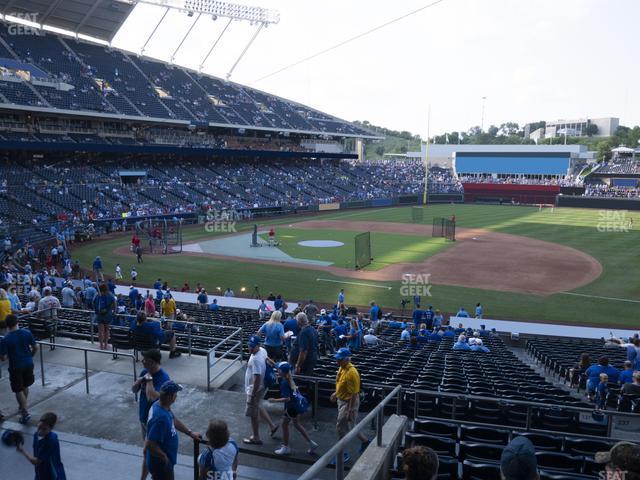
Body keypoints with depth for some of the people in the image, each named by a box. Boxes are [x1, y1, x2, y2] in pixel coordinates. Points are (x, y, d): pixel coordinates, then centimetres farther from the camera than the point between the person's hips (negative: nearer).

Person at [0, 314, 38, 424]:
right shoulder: (27, 333, -9)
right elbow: (35, 347, -1)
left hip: (16, 367, -4)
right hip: (28, 364, 4)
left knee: (19, 390, 7)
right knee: (25, 386, 23)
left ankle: (25, 413, 4)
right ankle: (23, 406, 40)